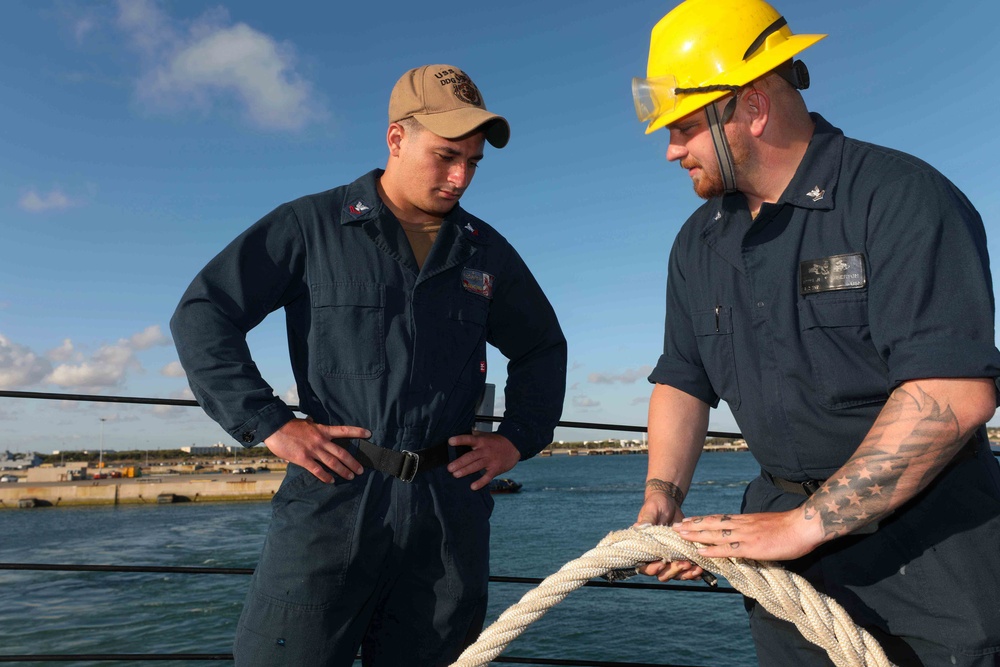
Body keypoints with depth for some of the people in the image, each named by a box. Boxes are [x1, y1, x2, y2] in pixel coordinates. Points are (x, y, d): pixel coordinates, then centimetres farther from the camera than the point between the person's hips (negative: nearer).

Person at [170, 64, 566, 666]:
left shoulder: (486, 252, 13)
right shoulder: (311, 226, 2)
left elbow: (543, 347, 24)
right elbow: (201, 315, -1)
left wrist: (518, 439, 10)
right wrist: (268, 424, -10)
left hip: (450, 509, 4)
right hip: (334, 501, -3)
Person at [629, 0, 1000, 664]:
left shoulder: (901, 198, -16)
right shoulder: (700, 242, 5)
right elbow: (682, 380, 10)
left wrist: (804, 524, -24)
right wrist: (662, 501, -4)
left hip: (931, 540, -5)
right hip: (789, 531, 5)